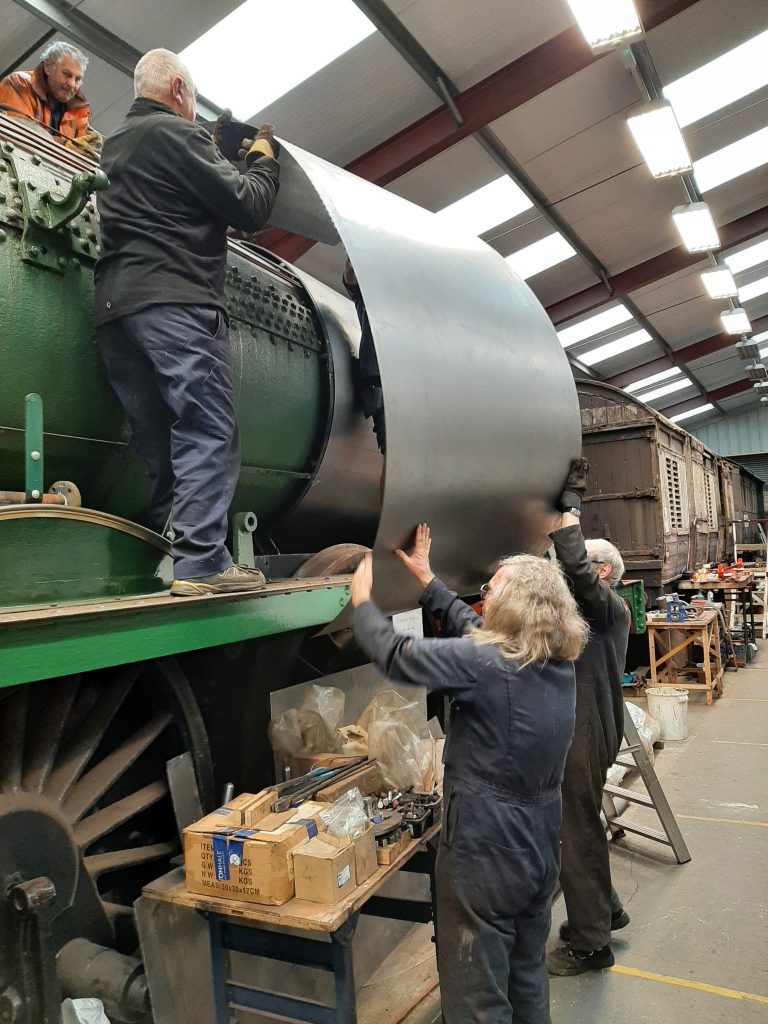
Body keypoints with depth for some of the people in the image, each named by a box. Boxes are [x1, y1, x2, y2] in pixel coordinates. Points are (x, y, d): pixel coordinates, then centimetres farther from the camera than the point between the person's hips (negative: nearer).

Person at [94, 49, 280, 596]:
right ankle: (202, 561, -18)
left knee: (159, 441, 7)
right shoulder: (178, 133, 2)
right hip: (176, 301, -8)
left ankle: (161, 561, 7)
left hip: (114, 307, 9)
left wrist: (214, 153, 33)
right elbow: (249, 208, -2)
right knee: (209, 432, -12)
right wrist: (263, 157, 16)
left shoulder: (115, 144, 28)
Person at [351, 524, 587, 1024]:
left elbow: (393, 653, -18)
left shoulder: (485, 665, -26)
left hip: (486, 850, -8)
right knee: (528, 975, 26)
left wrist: (363, 601, 0)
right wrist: (428, 580, 17)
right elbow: (474, 629, 10)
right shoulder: (559, 661, -2)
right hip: (541, 844, 8)